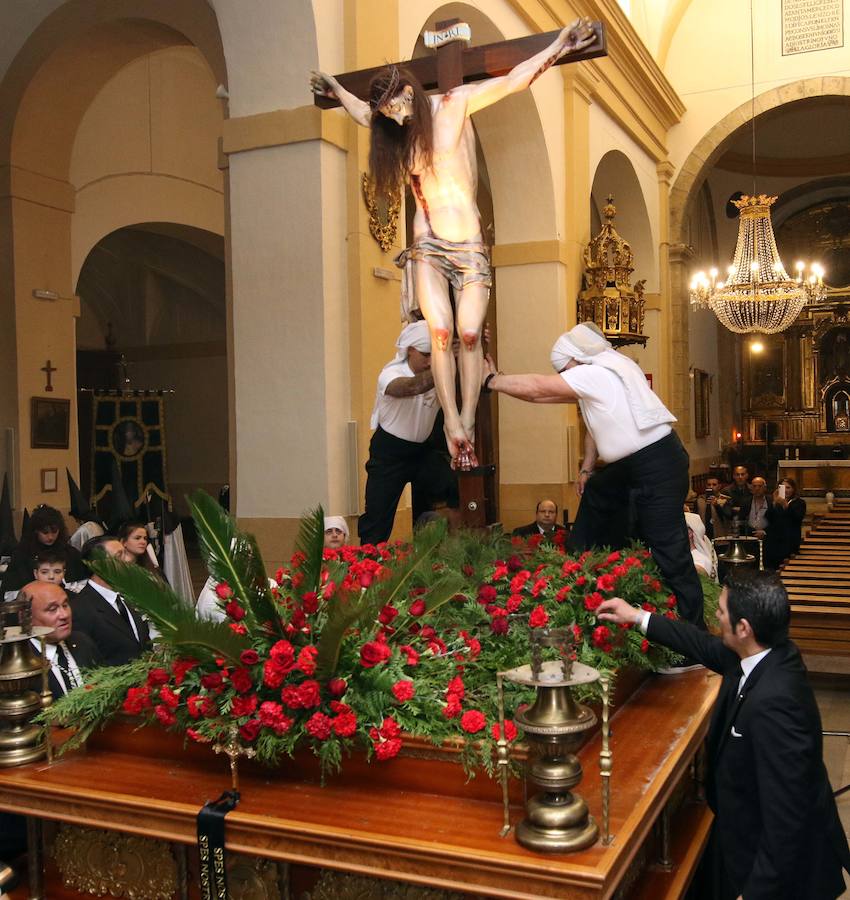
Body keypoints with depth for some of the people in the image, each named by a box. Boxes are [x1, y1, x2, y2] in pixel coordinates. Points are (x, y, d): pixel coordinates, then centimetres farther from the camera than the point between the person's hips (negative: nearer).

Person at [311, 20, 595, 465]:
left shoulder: (455, 103, 2)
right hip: (427, 245, 2)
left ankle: (467, 427, -6)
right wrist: (333, 87, 48)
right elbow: (363, 111, 36)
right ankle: (454, 432, -14)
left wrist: (560, 44, -5)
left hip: (469, 242, -2)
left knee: (470, 334, -11)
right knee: (441, 331, -15)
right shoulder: (394, 129, 14)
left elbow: (513, 80, 0)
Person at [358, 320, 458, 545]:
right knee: (378, 515, 0)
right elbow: (413, 386, -46)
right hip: (389, 453, -4)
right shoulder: (390, 374, -24)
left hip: (423, 449, 4)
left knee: (459, 494, -10)